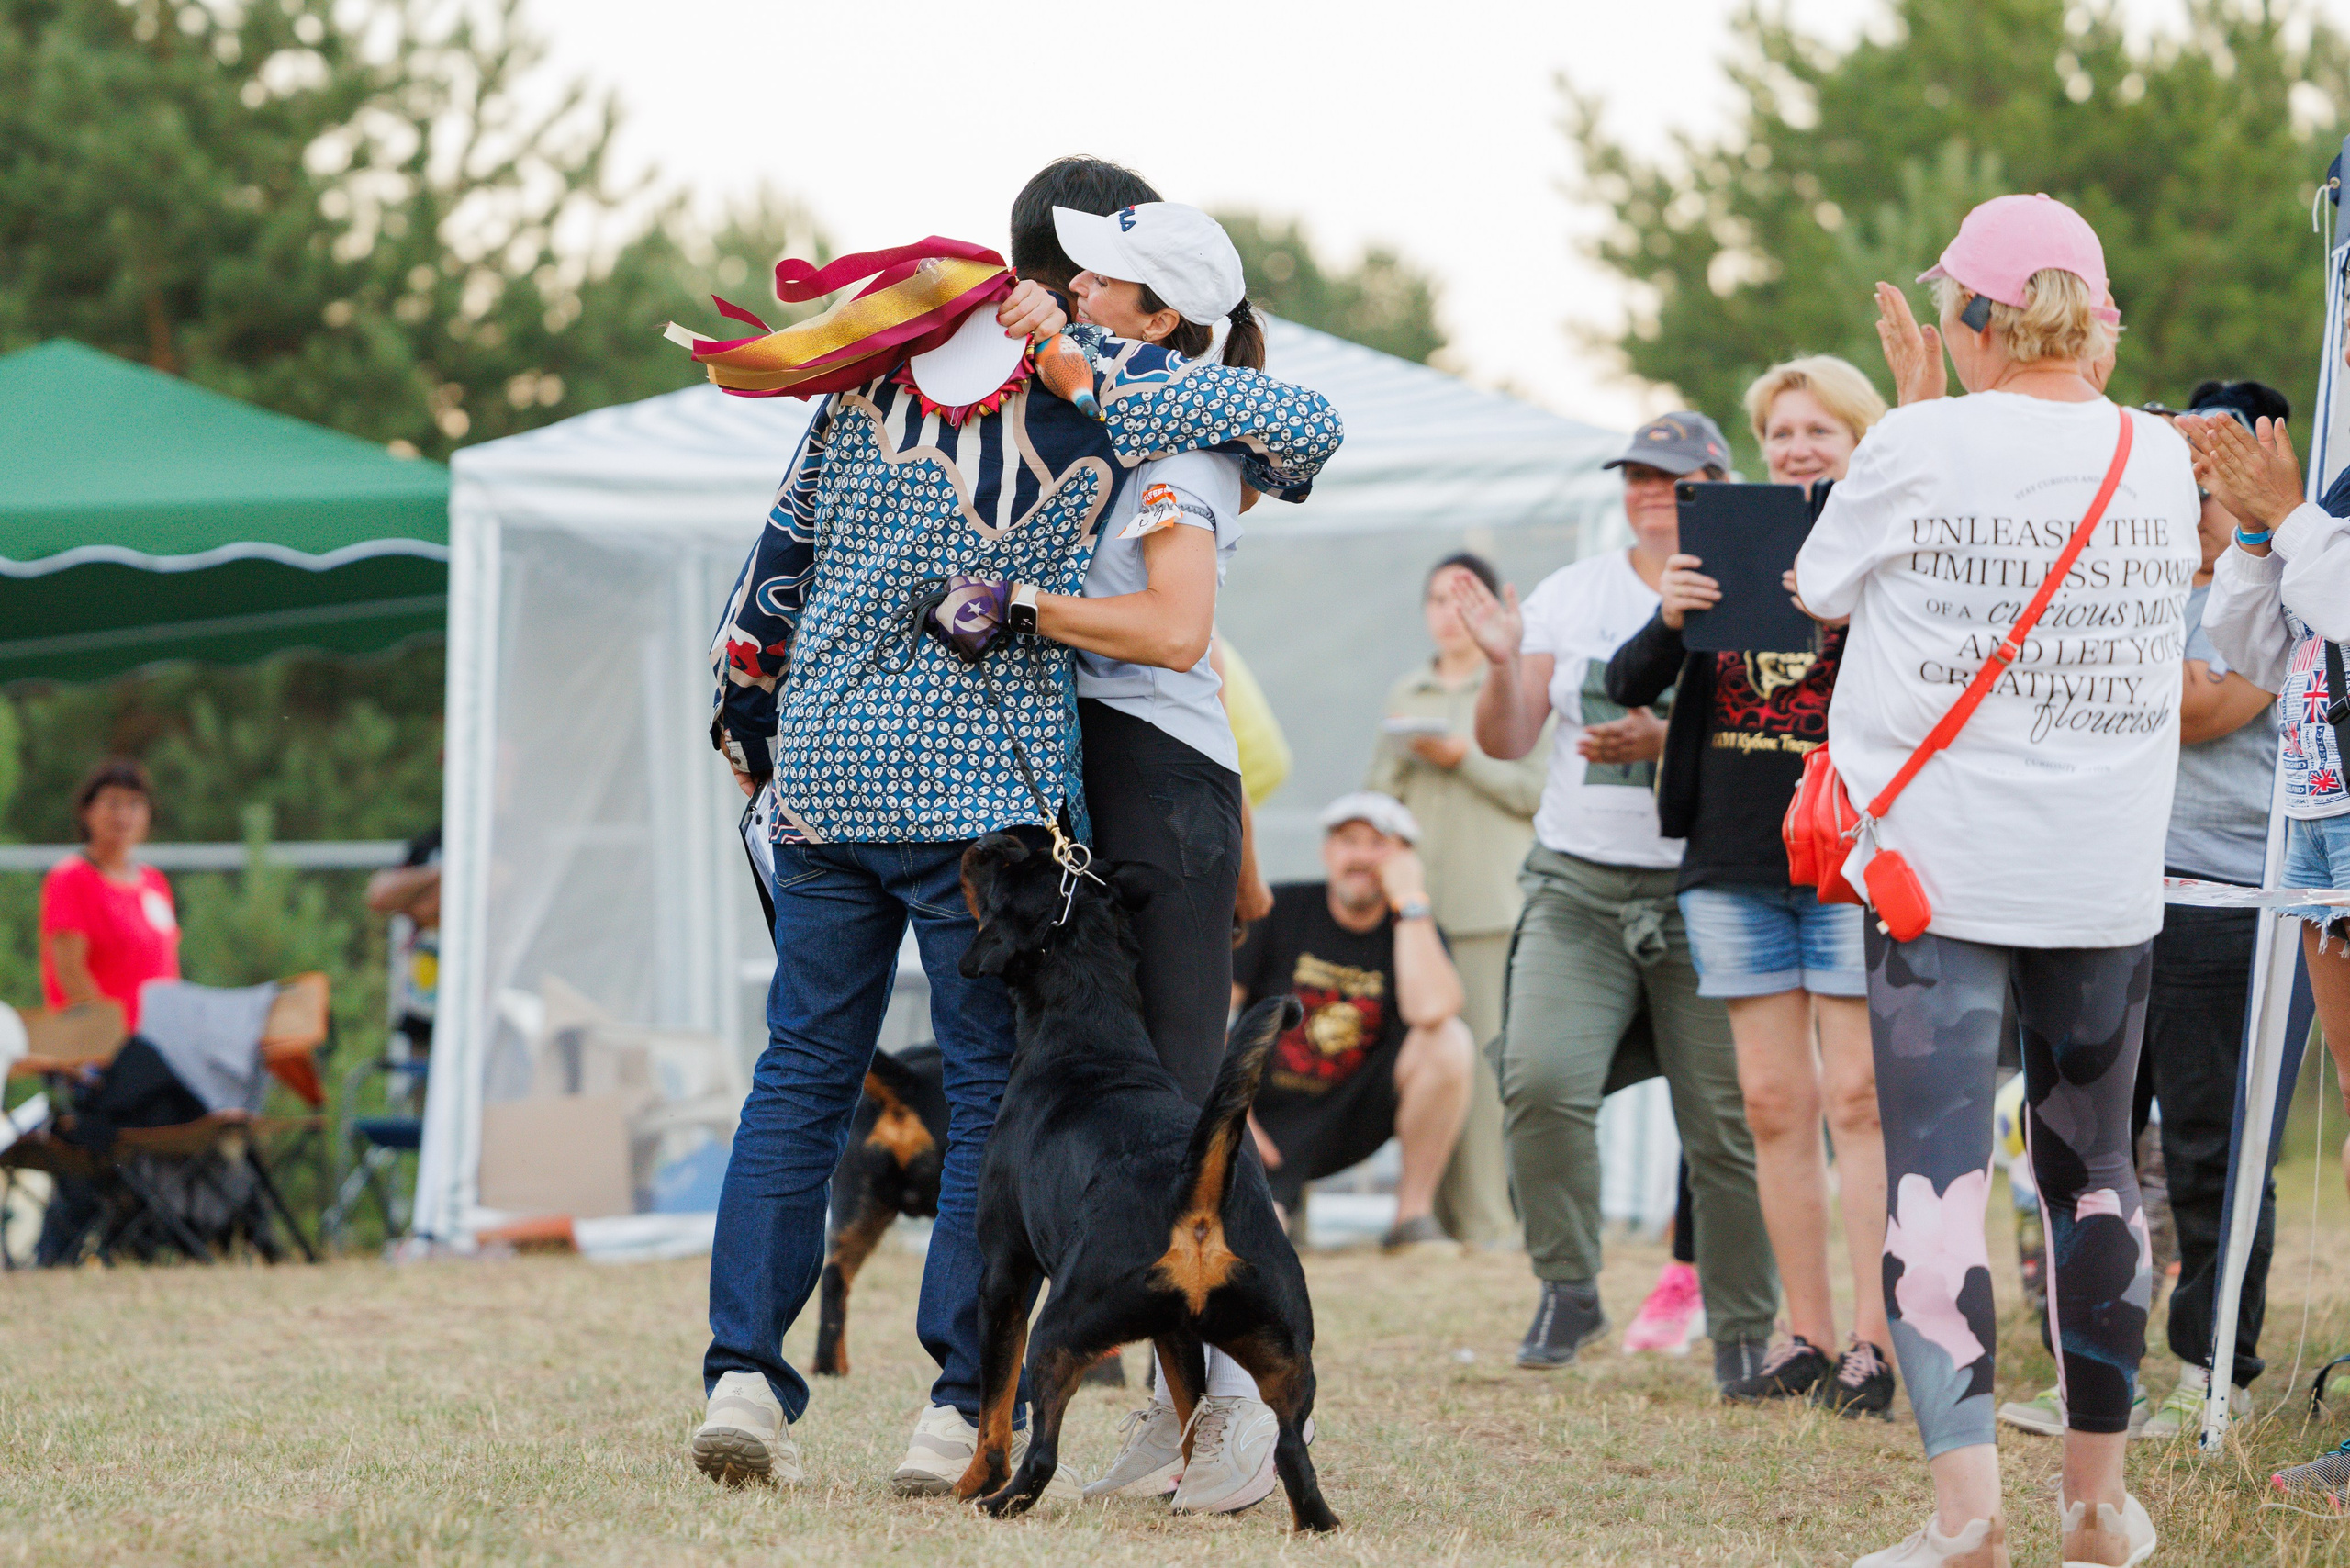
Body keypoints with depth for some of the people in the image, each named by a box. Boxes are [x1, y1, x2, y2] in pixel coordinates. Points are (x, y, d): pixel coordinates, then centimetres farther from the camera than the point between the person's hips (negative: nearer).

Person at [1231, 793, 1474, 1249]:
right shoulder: (1279, 910, -5)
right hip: (1269, 1126, -2)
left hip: (1351, 1121, 2)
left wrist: (1411, 902, -20)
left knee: (1449, 1041, -24)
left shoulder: (1416, 932, -2)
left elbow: (1429, 1010, -26)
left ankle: (1413, 1216, -12)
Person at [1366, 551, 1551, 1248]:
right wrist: (1401, 756, -2)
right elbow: (1377, 791, 18)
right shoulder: (1405, 694, 20)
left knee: (1487, 1050, -11)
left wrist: (1465, 757, -11)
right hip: (1418, 897, 4)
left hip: (1493, 897, -4)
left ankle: (1487, 1218, -11)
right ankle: (1435, 1211, -1)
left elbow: (1535, 790, -1)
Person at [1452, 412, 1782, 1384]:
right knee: (1540, 1078, -18)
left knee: (1726, 1122, -4)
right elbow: (1506, 741, 10)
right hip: (1578, 887, 2)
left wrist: (1665, 742, -22)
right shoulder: (1570, 595, 12)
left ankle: (1743, 1334, 10)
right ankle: (1567, 1289, -1)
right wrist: (1504, 664, -9)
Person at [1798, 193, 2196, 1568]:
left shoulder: (1923, 448, -9)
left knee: (1938, 1170, -5)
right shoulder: (2159, 459, 2)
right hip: (2110, 885, 4)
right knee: (2094, 1169, 14)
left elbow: (1824, 589, 8)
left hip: (1942, 872, -4)